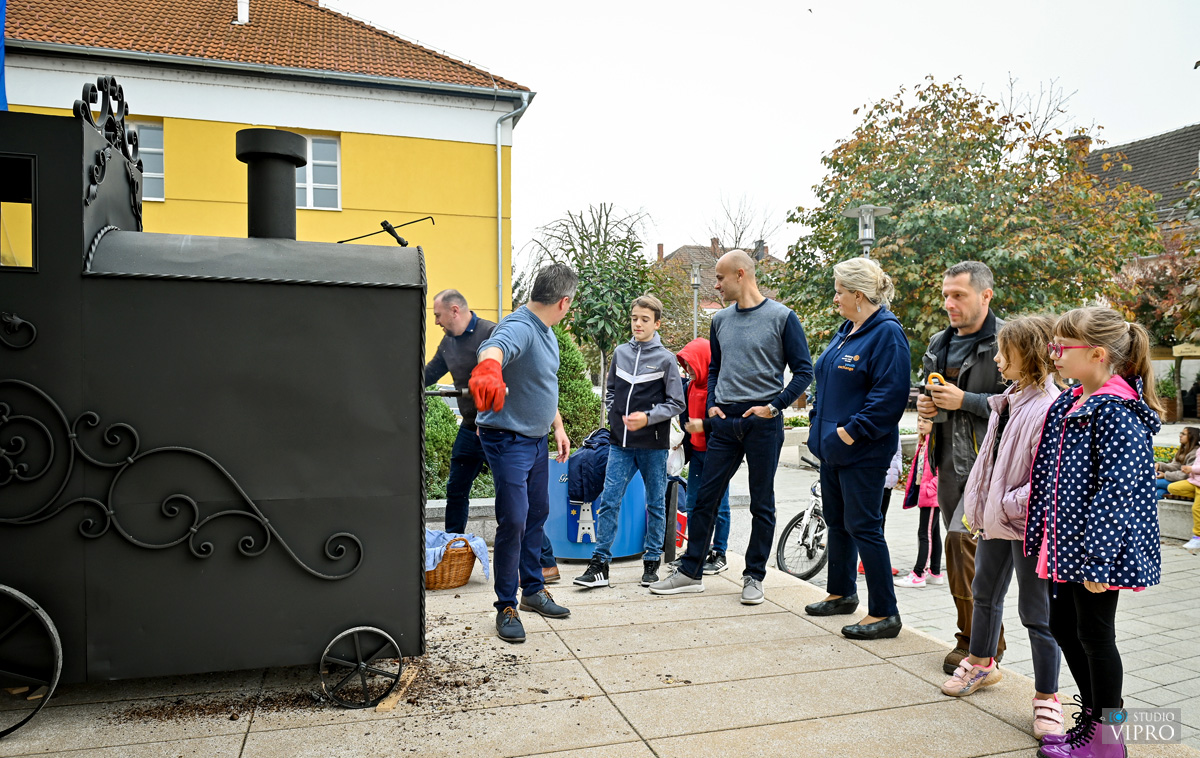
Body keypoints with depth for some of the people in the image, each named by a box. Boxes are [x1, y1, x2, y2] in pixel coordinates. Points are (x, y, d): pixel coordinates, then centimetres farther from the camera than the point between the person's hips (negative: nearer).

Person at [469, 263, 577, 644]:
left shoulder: (548, 333, 9)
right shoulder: (519, 328, -24)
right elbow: (495, 347, -49)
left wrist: (558, 426, 19)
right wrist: (488, 368, -72)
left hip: (537, 440, 10)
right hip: (507, 439, -10)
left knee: (537, 515, 18)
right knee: (513, 520, -9)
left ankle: (534, 590, 33)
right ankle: (506, 606, 6)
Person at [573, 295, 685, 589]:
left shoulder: (665, 358, -3)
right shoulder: (620, 353, 8)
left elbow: (676, 403, -4)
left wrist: (648, 417, -16)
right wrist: (615, 417, 6)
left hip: (653, 445, -3)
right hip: (620, 443, 3)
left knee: (655, 504, 8)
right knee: (608, 501, -1)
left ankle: (652, 561, 21)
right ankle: (600, 564, 5)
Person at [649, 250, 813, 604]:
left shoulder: (781, 317, -5)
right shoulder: (721, 320, 11)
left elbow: (803, 370, -3)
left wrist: (774, 405, -12)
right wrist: (712, 405, 7)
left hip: (763, 424, -4)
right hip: (725, 423, 5)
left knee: (762, 505, 6)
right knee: (705, 498, 6)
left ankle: (754, 576, 20)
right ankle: (691, 572, 17)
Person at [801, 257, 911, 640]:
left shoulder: (887, 333, -15)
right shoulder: (846, 331, 14)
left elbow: (889, 395, -23)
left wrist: (852, 430, -22)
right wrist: (820, 422, 13)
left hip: (862, 451, -10)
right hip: (834, 446, 10)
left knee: (862, 526, -4)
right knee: (837, 520, 18)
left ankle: (884, 613, 8)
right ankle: (841, 593, 34)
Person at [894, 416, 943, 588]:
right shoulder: (923, 442, 15)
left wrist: (929, 488, -20)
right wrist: (912, 493, 18)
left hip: (932, 496, -10)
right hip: (923, 495, 10)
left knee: (925, 534, -6)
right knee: (933, 534, 14)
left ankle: (918, 574, -2)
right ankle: (935, 573, 21)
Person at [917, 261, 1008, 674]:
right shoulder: (939, 344, 15)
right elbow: (928, 390, 28)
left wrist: (964, 400, -18)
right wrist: (923, 403, 6)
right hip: (949, 460, 8)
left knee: (963, 538, -16)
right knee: (962, 545, 12)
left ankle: (977, 641, 0)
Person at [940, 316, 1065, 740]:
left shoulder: (1049, 409, -21)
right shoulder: (1007, 401, 6)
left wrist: (1008, 505, -20)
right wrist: (978, 506, 11)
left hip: (1029, 526, -9)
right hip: (995, 519, 9)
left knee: (1036, 611, 4)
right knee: (984, 593, 23)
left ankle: (1047, 697, 20)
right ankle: (981, 663, 43)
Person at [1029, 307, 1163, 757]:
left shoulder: (1115, 411, -19)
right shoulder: (1071, 403, 9)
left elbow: (1118, 488, -23)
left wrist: (1097, 559, -24)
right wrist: (1047, 538, 19)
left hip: (1097, 551, -9)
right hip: (1066, 546, 9)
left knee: (1094, 635, 4)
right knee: (1063, 627, 17)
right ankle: (1092, 715, 34)